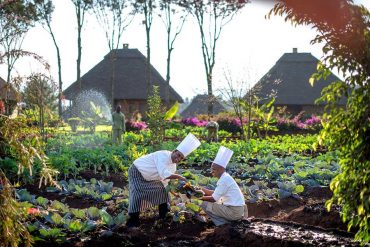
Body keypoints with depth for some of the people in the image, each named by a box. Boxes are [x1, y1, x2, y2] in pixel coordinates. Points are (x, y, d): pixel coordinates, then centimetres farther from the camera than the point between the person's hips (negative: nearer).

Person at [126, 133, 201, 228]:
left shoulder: (173, 165, -3)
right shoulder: (163, 155, -31)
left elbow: (165, 180, 7)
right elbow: (164, 174, -43)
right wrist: (179, 177, -38)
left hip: (149, 177, 9)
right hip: (137, 172, -9)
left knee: (162, 190, 8)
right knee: (137, 195, -21)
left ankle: (164, 216, 19)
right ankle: (133, 221, -14)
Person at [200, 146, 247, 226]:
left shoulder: (224, 180, -17)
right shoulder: (225, 177, 11)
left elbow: (213, 198, -18)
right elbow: (215, 193, 17)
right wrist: (202, 189, 12)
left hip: (233, 211, -10)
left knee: (204, 204, -8)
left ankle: (223, 224, -7)